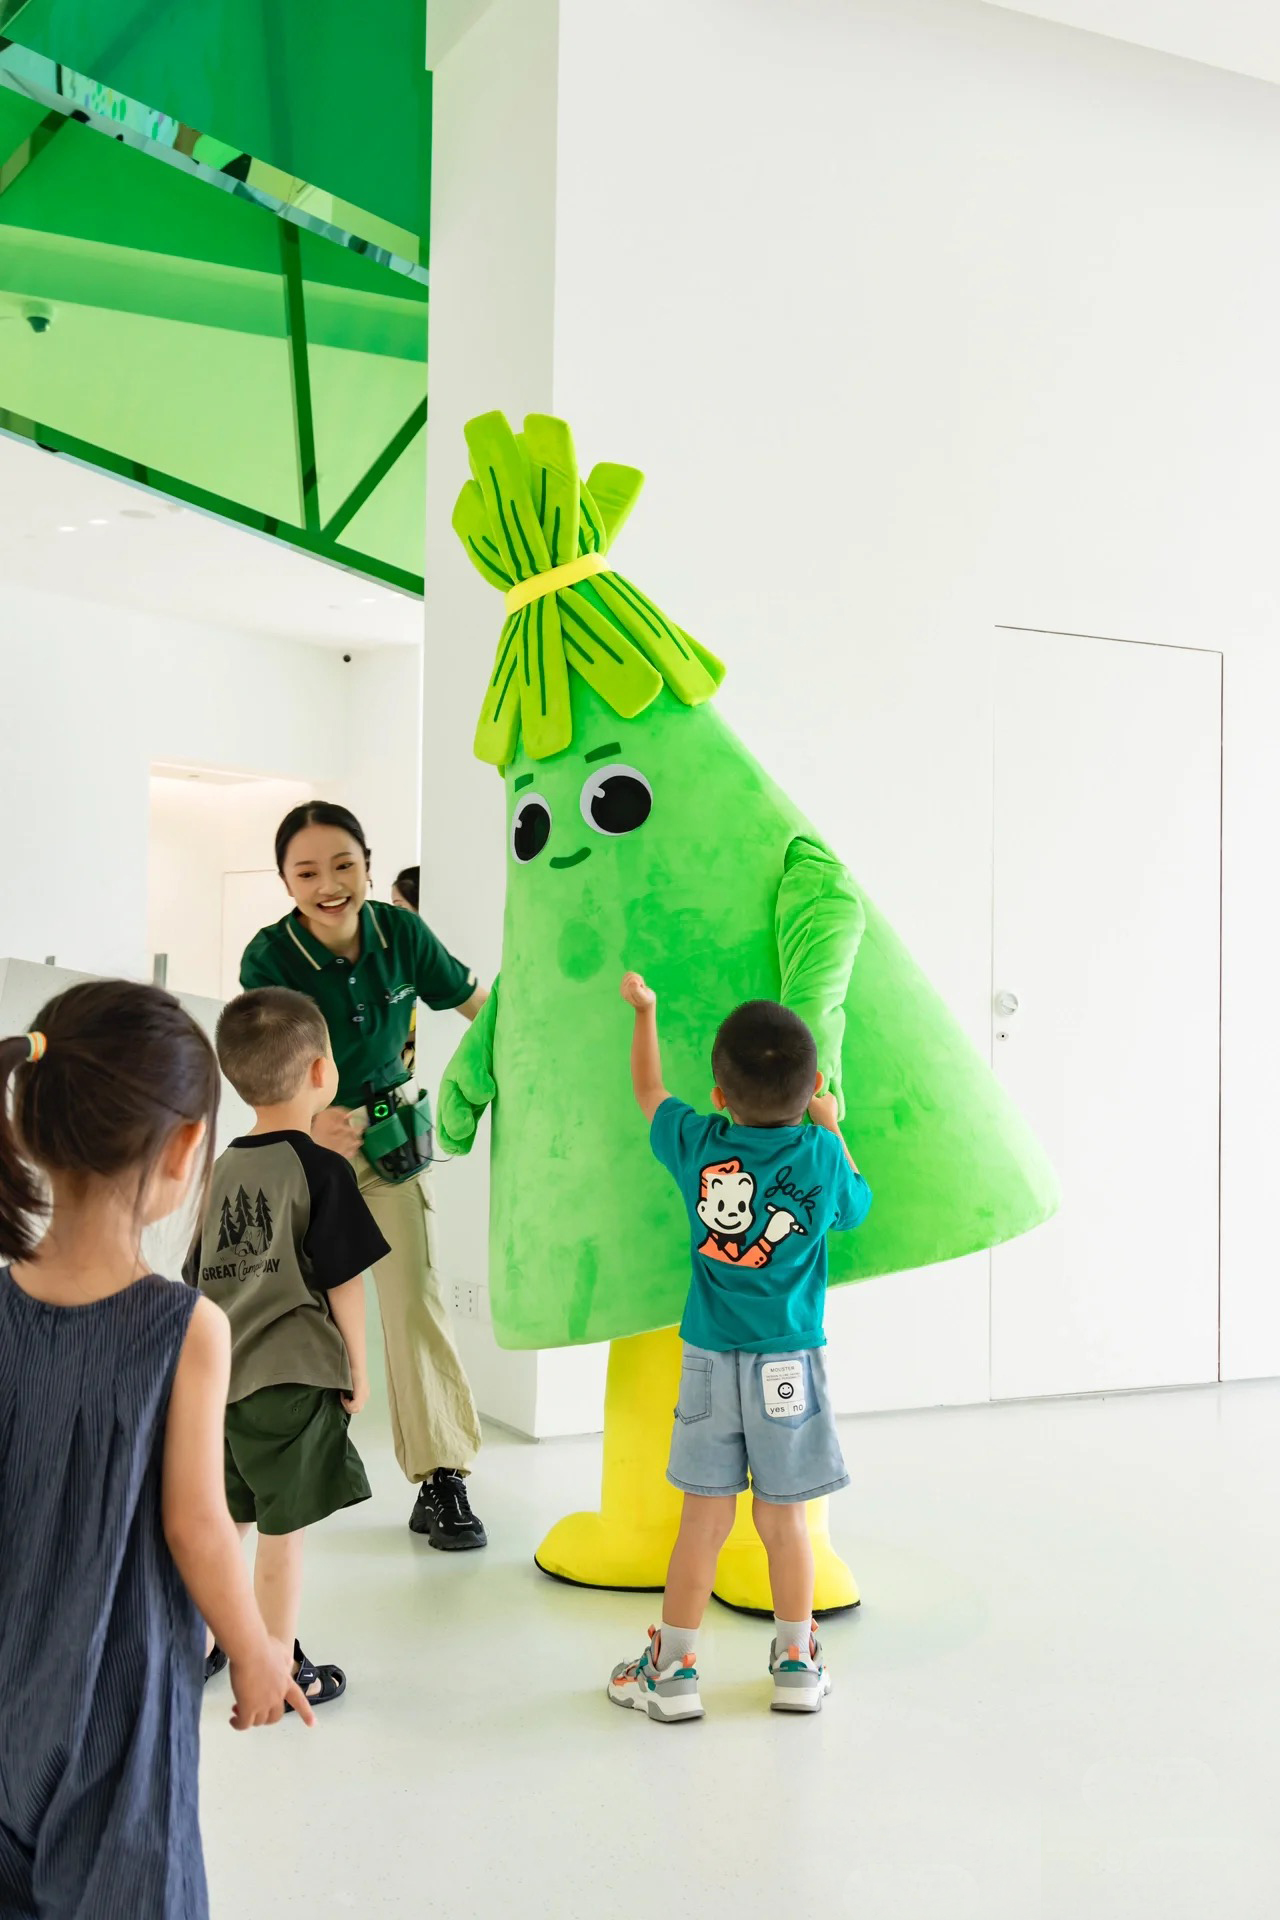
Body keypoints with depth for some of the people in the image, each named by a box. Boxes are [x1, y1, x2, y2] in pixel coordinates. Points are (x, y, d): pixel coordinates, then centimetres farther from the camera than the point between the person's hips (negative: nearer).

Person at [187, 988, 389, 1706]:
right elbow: (344, 1282, -12)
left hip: (219, 1376, 6)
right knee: (284, 1531, 5)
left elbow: (201, 1277, 13)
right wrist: (358, 1368, 0)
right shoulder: (323, 1169, -13)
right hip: (294, 1378, -6)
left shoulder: (226, 1168, 7)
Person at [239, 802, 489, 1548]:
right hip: (303, 1141, -1)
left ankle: (442, 1478, 0)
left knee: (414, 1292, -8)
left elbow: (479, 1003, -2)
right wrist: (311, 1123, -50)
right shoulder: (270, 956, -23)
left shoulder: (401, 932, -16)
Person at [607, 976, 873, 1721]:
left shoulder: (697, 1145, -5)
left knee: (705, 1516, 8)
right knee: (783, 1516, 11)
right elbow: (856, 1206, 12)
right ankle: (797, 1662, 26)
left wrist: (645, 1010, 29)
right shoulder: (821, 1156, -9)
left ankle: (674, 1667, 15)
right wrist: (832, 1129, 22)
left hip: (709, 1358, 1)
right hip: (789, 1360, -1)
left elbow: (649, 1090, 15)